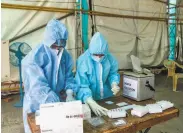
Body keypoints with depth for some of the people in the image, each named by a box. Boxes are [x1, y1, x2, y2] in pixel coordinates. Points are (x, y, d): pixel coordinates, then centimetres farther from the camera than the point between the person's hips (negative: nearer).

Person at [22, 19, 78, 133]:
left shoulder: (65, 55, -4)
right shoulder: (34, 57, -23)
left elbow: (69, 77, 3)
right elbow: (38, 86, -30)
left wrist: (69, 94, -15)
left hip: (58, 100, 5)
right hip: (37, 105, -4)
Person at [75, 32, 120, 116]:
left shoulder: (110, 58, -11)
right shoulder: (83, 61, -21)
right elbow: (82, 86, -24)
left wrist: (114, 84, -15)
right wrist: (92, 103, -38)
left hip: (107, 97, 3)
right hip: (90, 99, -2)